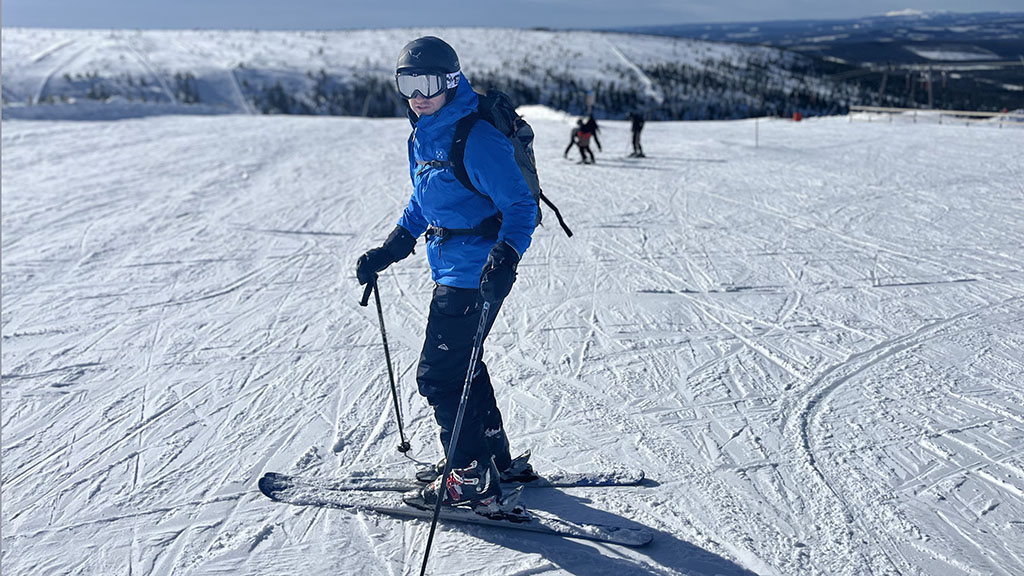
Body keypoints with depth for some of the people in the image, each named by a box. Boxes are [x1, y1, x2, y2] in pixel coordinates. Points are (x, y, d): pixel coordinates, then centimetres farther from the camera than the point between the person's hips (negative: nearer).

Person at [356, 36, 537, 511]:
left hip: (475, 271, -10)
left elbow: (521, 206, -22)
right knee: (458, 363, 20)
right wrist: (391, 249, 18)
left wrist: (505, 257, -38)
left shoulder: (476, 138, -21)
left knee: (438, 374, -3)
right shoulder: (423, 134, 8)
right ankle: (495, 457, 37)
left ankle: (472, 479, 13)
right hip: (450, 269, 10)